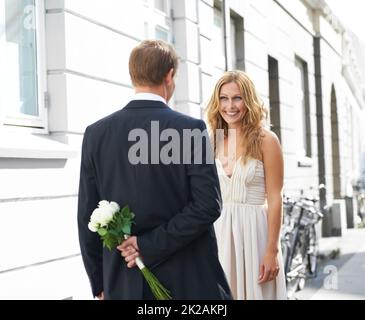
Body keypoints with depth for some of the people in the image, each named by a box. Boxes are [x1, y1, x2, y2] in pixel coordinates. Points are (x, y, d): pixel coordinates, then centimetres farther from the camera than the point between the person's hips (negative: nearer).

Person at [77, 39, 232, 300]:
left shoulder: (96, 134, 1)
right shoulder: (191, 128, -8)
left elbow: (87, 216, 3)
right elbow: (208, 205, -15)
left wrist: (99, 284, 10)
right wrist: (151, 245, -11)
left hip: (124, 285, 3)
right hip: (189, 279, -3)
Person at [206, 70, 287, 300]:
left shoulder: (265, 140, -6)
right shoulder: (213, 142, 7)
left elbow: (275, 199, -8)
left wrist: (272, 251, -13)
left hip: (253, 231, -4)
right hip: (219, 233, 4)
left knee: (254, 291, 3)